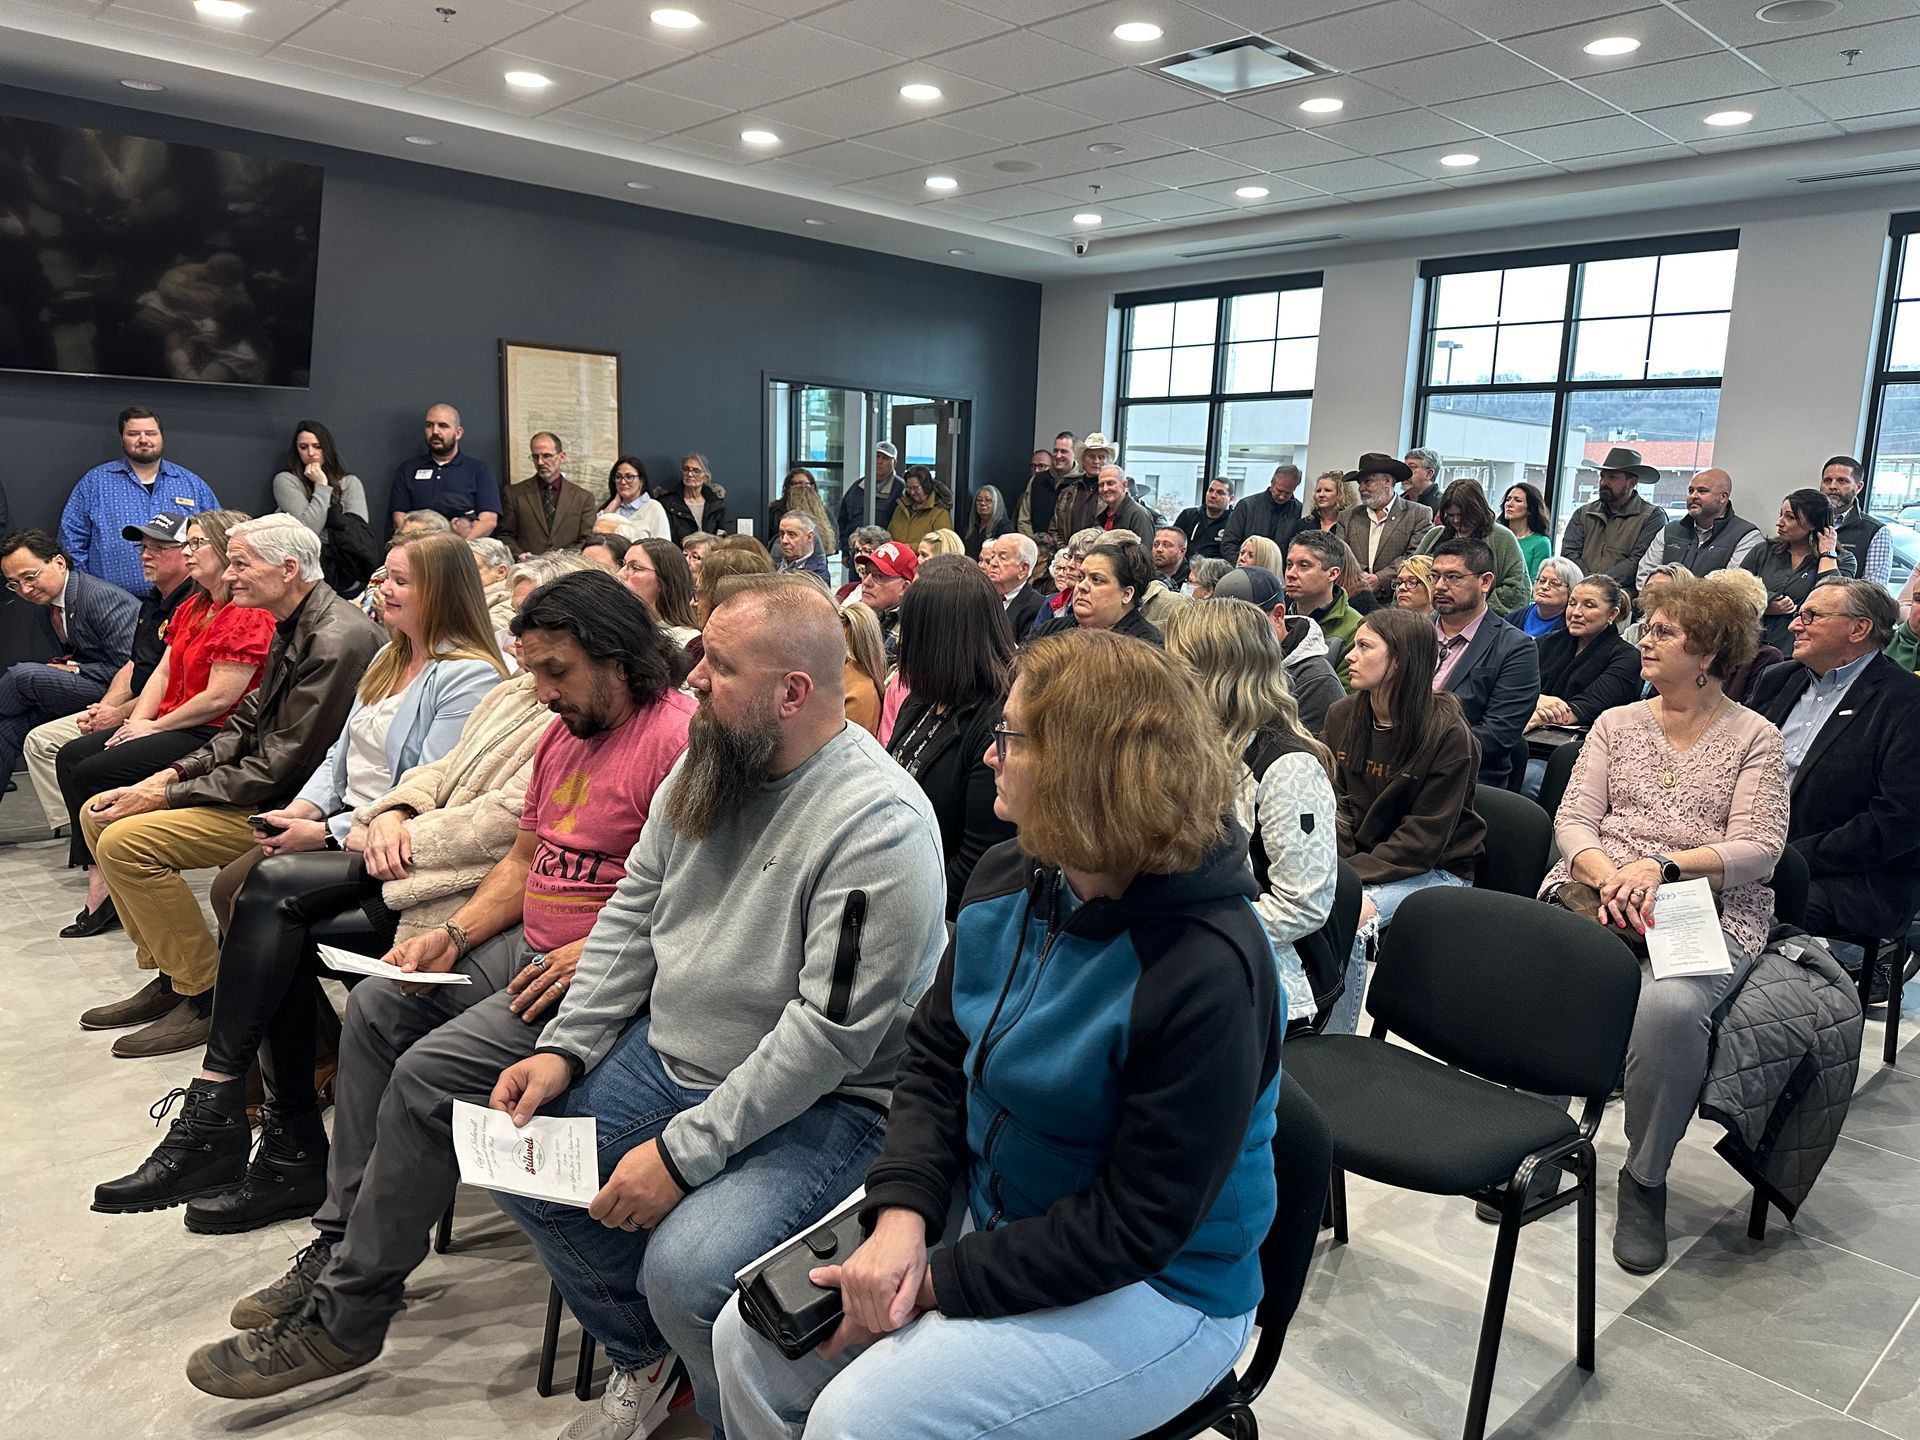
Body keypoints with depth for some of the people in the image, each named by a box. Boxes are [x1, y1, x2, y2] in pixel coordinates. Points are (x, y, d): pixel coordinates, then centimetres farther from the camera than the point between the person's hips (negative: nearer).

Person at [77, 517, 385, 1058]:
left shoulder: (337, 641, -23)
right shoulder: (289, 629, 10)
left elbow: (281, 765, -23)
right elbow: (246, 724, 15)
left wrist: (166, 797, -17)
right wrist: (173, 774, 1)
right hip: (264, 786, 11)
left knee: (127, 840, -18)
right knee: (98, 814, 9)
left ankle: (204, 996, -4)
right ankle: (167, 975, 15)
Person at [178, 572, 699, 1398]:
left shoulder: (676, 738, -19)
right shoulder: (565, 733, 13)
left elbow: (709, 898, -25)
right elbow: (526, 859, 20)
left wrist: (590, 955, -25)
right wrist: (452, 937, 6)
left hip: (603, 979, -10)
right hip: (530, 949, 11)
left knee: (431, 1073, -18)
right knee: (375, 1009, 9)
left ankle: (344, 1318, -1)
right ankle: (344, 1240, 16)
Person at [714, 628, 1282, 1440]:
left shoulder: (1207, 970, -27)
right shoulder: (1009, 879, -4)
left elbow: (1137, 1225, -22)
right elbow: (934, 1055, 2)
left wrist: (940, 1280, -20)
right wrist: (903, 1213, -15)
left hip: (1152, 1289, -6)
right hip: (987, 1219, 7)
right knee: (752, 1339, -2)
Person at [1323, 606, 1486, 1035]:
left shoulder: (1447, 732, -15)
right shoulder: (1342, 716, 3)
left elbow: (1424, 838, -16)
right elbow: (1334, 802, 4)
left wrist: (1354, 873, -23)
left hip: (1435, 870, -5)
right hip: (1362, 856, 5)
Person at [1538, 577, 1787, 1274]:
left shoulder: (1755, 737, 9)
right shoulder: (1616, 723, 17)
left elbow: (1758, 848, -1)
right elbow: (1573, 819, 8)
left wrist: (1662, 866, -16)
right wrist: (1607, 876, -12)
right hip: (1597, 893, 3)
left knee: (1667, 1007, -35)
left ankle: (1645, 1178, -11)